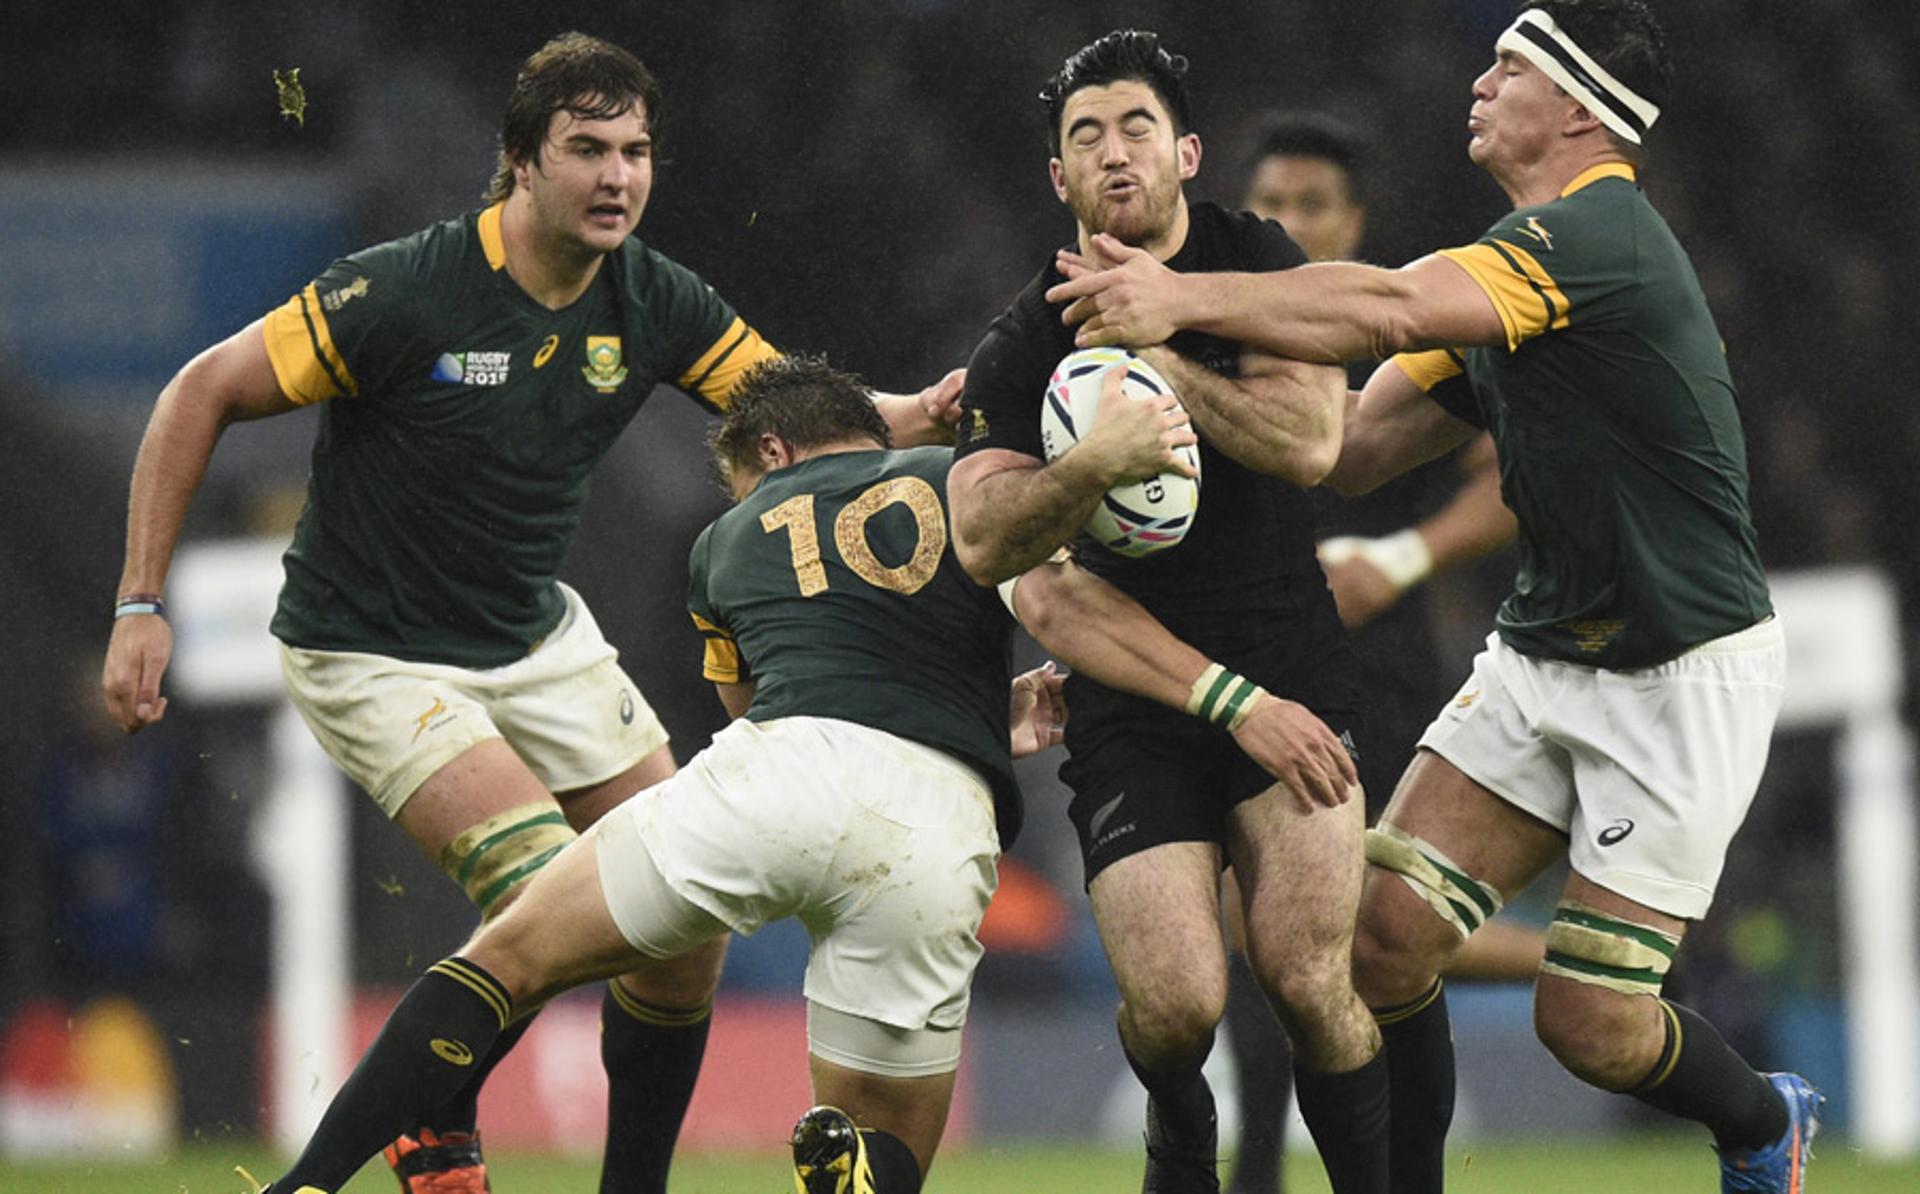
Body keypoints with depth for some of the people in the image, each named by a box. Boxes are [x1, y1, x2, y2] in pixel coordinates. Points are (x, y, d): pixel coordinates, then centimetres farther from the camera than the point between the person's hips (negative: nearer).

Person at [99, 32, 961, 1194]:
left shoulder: (656, 302, -7)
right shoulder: (404, 293, -25)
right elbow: (202, 394, -17)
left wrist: (925, 411, -21)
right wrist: (142, 602, -20)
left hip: (537, 638, 7)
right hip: (373, 654, -7)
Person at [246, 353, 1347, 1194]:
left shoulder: (731, 539, 31)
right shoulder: (958, 481, 24)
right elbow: (1059, 603, 5)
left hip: (771, 776, 0)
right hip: (935, 828, 0)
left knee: (508, 961, 15)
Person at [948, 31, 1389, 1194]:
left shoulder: (1258, 260, 3)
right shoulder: (1025, 342, 1)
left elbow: (1311, 439, -10)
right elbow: (982, 542, -11)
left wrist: (1148, 351, -12)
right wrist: (1097, 463, -29)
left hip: (1288, 666, 0)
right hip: (1130, 692, 0)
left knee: (1307, 977, -16)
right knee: (1173, 1006, -13)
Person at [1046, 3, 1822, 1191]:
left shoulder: (1600, 235, -20)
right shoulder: (1511, 267, 11)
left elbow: (1394, 310, -36)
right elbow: (1352, 446, 8)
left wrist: (1191, 299, -40)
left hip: (1684, 675, -8)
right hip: (1541, 654, 8)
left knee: (1590, 1022, -5)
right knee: (1388, 930, -7)